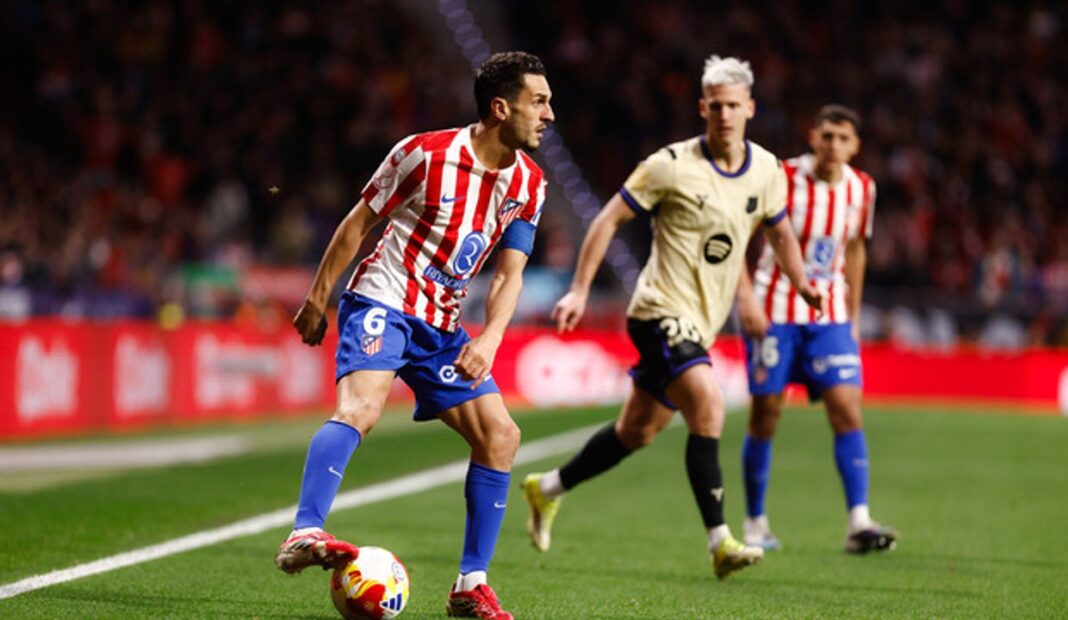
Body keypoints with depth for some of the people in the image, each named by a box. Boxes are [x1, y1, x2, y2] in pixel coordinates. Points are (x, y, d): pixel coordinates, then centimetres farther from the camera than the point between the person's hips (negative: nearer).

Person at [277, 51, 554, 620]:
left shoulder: (528, 183, 3)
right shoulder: (424, 153, -13)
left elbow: (510, 274, 4)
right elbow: (359, 222, -3)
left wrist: (490, 339, -13)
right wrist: (317, 300, 0)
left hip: (440, 325, 7)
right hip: (383, 301, -6)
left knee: (500, 436, -1)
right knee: (362, 404, -32)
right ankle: (303, 536, -43)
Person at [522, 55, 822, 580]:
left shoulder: (766, 170, 4)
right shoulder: (672, 166, -12)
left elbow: (779, 231, 24)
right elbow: (610, 218, -5)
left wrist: (803, 284, 21)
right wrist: (579, 290, -8)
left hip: (702, 322, 7)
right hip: (662, 310, -7)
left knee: (638, 431, 14)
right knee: (708, 405, -25)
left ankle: (548, 488, 35)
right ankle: (720, 543, -23)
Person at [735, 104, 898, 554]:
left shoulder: (861, 189, 2)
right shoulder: (782, 179, -12)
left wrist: (853, 317, 17)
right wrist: (746, 296, -18)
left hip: (830, 314, 3)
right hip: (773, 312, -3)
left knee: (847, 410, -10)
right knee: (765, 415, 1)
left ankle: (859, 523, -12)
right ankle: (755, 522, 16)